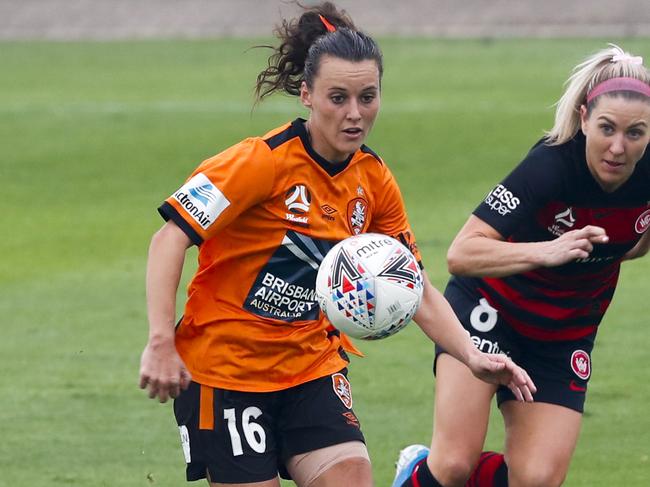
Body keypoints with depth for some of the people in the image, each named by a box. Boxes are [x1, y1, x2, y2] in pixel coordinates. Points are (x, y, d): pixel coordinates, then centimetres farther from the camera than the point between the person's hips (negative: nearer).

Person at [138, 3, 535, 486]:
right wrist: (160, 344, -29)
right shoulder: (266, 160, -17)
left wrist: (473, 356, -6)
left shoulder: (374, 180, 1)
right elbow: (170, 238, -20)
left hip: (313, 365, 5)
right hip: (224, 368, -5)